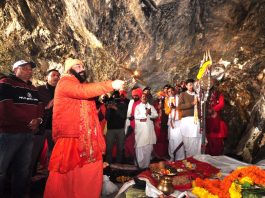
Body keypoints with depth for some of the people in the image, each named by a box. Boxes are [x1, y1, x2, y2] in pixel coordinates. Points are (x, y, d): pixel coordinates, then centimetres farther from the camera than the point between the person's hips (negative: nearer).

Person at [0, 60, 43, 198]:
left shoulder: (33, 88, 17)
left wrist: (38, 119, -6)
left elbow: (39, 106, 16)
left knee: (23, 169, 14)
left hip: (28, 133, 7)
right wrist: (28, 121, -14)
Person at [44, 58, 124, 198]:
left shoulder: (82, 84, 23)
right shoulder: (65, 82, -6)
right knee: (67, 175, 2)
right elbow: (83, 91, -27)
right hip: (70, 137, -8)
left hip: (86, 137, 8)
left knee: (91, 170, 9)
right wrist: (111, 85, -30)